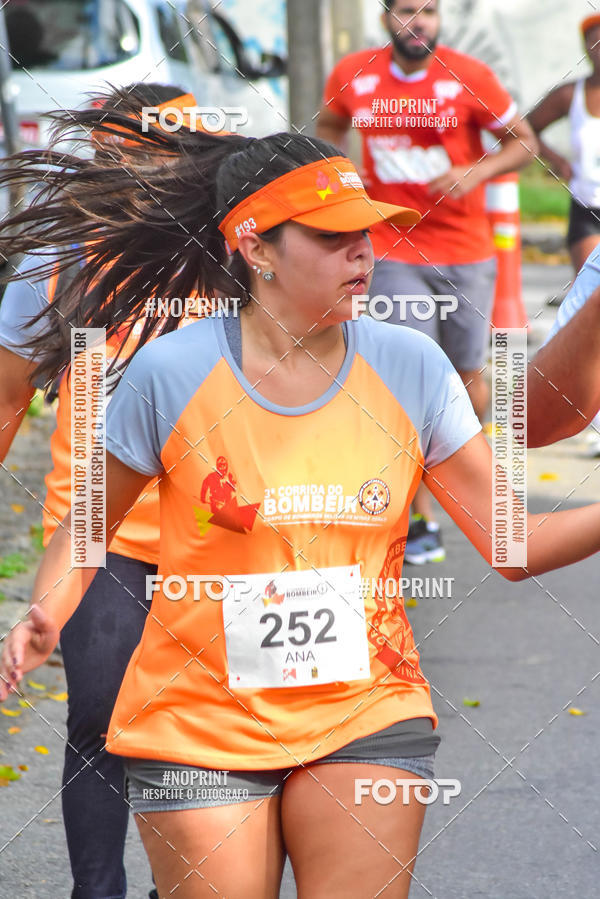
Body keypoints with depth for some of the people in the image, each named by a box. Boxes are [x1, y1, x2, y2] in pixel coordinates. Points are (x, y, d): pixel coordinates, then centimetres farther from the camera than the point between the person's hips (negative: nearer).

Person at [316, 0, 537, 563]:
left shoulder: (469, 78, -7)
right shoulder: (352, 76, 0)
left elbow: (522, 141, 1)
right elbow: (329, 127, 21)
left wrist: (476, 173, -16)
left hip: (466, 251, 0)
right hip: (394, 253, 0)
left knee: (466, 375, 8)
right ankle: (422, 523, -4)